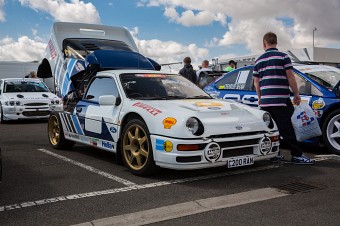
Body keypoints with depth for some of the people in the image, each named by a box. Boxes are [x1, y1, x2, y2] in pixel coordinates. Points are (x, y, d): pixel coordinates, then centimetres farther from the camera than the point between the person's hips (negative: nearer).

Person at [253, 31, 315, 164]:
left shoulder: (258, 61, 12)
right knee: (286, 129, -4)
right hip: (281, 100, -5)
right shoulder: (283, 57, -3)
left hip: (265, 101, 5)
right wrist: (296, 94, 3)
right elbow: (290, 77, -6)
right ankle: (297, 155, 0)